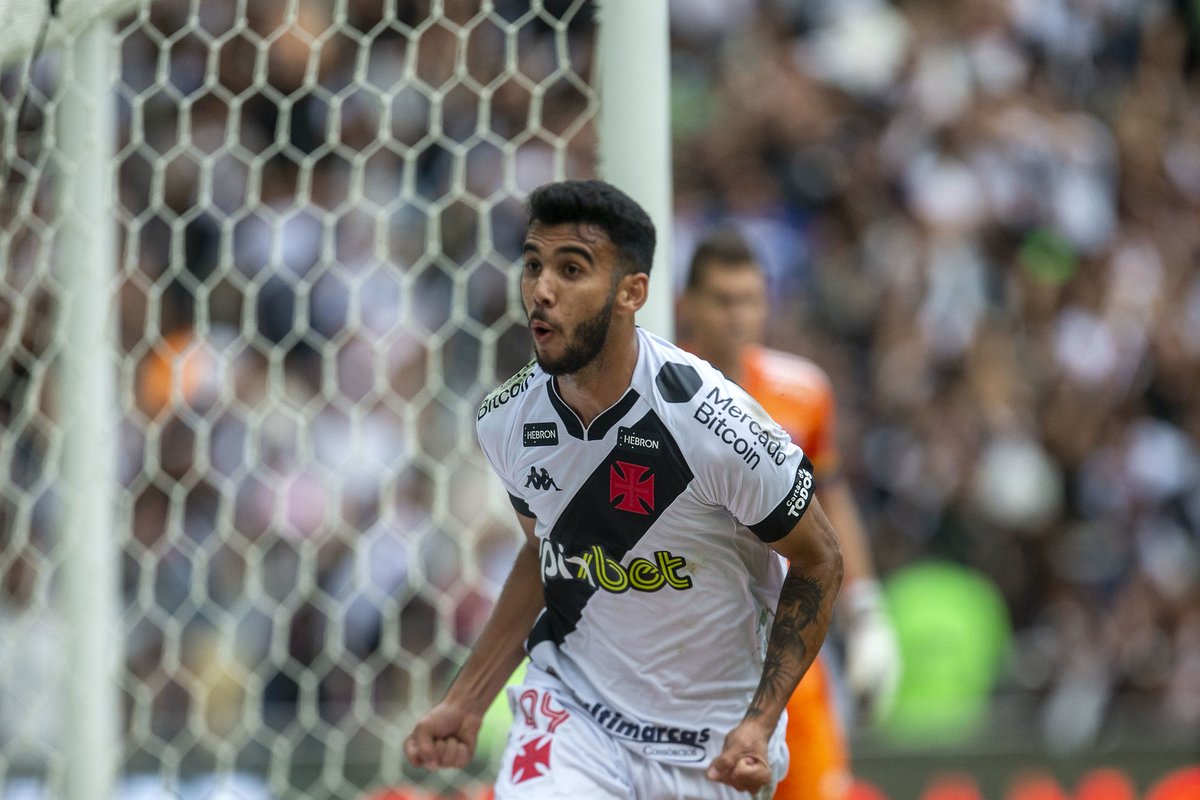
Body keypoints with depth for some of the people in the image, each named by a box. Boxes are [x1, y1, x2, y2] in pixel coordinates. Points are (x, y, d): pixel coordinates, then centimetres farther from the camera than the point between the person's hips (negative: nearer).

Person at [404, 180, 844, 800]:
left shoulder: (711, 421, -22)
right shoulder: (506, 422, -6)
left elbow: (817, 562, -9)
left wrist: (759, 724, -17)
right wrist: (464, 703, 9)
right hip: (571, 712, 2)